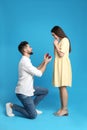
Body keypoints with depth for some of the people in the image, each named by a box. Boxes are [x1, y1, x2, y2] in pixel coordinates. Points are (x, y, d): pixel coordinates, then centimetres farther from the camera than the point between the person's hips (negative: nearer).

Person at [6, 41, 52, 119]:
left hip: (28, 89, 10)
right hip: (23, 92, -10)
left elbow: (36, 70, 18)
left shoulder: (26, 60, 11)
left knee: (45, 91, 19)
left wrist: (44, 61, 11)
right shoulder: (25, 61, -22)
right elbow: (39, 74, -19)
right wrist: (46, 63, -7)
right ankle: (12, 106, 1)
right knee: (33, 115, -10)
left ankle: (32, 108, 19)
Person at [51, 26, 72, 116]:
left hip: (63, 66, -9)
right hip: (59, 66, 9)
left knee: (63, 87, -7)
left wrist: (55, 45, -9)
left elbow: (61, 54, -15)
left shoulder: (65, 40, -9)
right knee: (60, 88, 7)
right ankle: (62, 108, 12)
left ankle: (65, 109, -1)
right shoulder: (60, 41, 18)